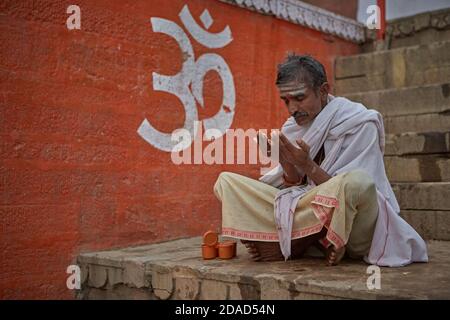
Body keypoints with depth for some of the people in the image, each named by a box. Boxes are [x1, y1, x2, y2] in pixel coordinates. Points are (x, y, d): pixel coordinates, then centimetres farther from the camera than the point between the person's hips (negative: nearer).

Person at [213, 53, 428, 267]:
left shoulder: (360, 124, -9)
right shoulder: (293, 129, 6)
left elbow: (347, 190, -13)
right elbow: (295, 188, 4)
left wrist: (307, 165, -24)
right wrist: (286, 163, -15)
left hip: (352, 226, -4)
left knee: (358, 181, -40)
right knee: (226, 181, -4)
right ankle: (301, 241, -16)